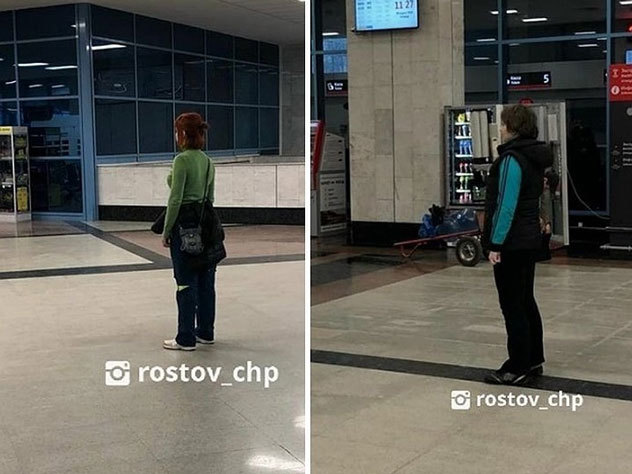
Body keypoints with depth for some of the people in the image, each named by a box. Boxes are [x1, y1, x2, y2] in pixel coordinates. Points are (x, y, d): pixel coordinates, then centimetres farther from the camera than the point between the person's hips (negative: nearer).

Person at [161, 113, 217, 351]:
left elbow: (175, 199, -18)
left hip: (184, 223, -9)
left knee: (186, 282, -3)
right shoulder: (207, 161, 10)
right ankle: (206, 332, 20)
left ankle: (186, 339, 3)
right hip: (204, 222, 9)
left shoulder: (182, 159, -16)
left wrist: (166, 231, -10)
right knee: (205, 279, 12)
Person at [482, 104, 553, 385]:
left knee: (512, 306, -2)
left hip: (512, 243, -10)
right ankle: (534, 360, 26)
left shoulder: (511, 159, -17)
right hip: (530, 239, 10)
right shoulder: (534, 157, 11)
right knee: (526, 301, 17)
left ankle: (517, 368, 5)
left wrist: (495, 243, -19)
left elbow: (506, 205, -22)